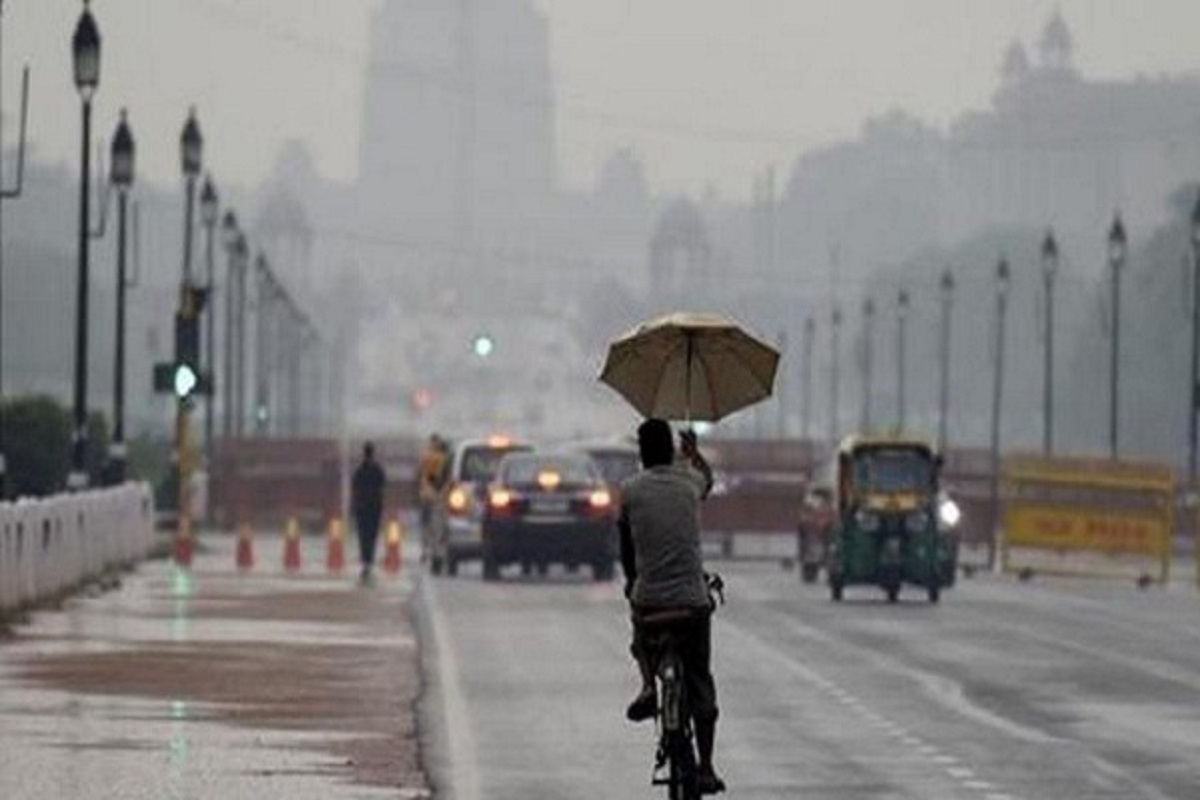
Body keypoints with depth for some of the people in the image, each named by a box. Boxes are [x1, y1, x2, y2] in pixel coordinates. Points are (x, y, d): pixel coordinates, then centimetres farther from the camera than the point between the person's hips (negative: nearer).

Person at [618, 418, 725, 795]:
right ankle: (705, 767, 5)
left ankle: (648, 686, 6)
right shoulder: (690, 481, 3)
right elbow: (708, 480, 30)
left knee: (643, 643, 34)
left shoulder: (631, 489, -1)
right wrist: (693, 452, 51)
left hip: (648, 598, 0)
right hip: (692, 598, 0)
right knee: (700, 685, 9)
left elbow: (625, 543, 10)